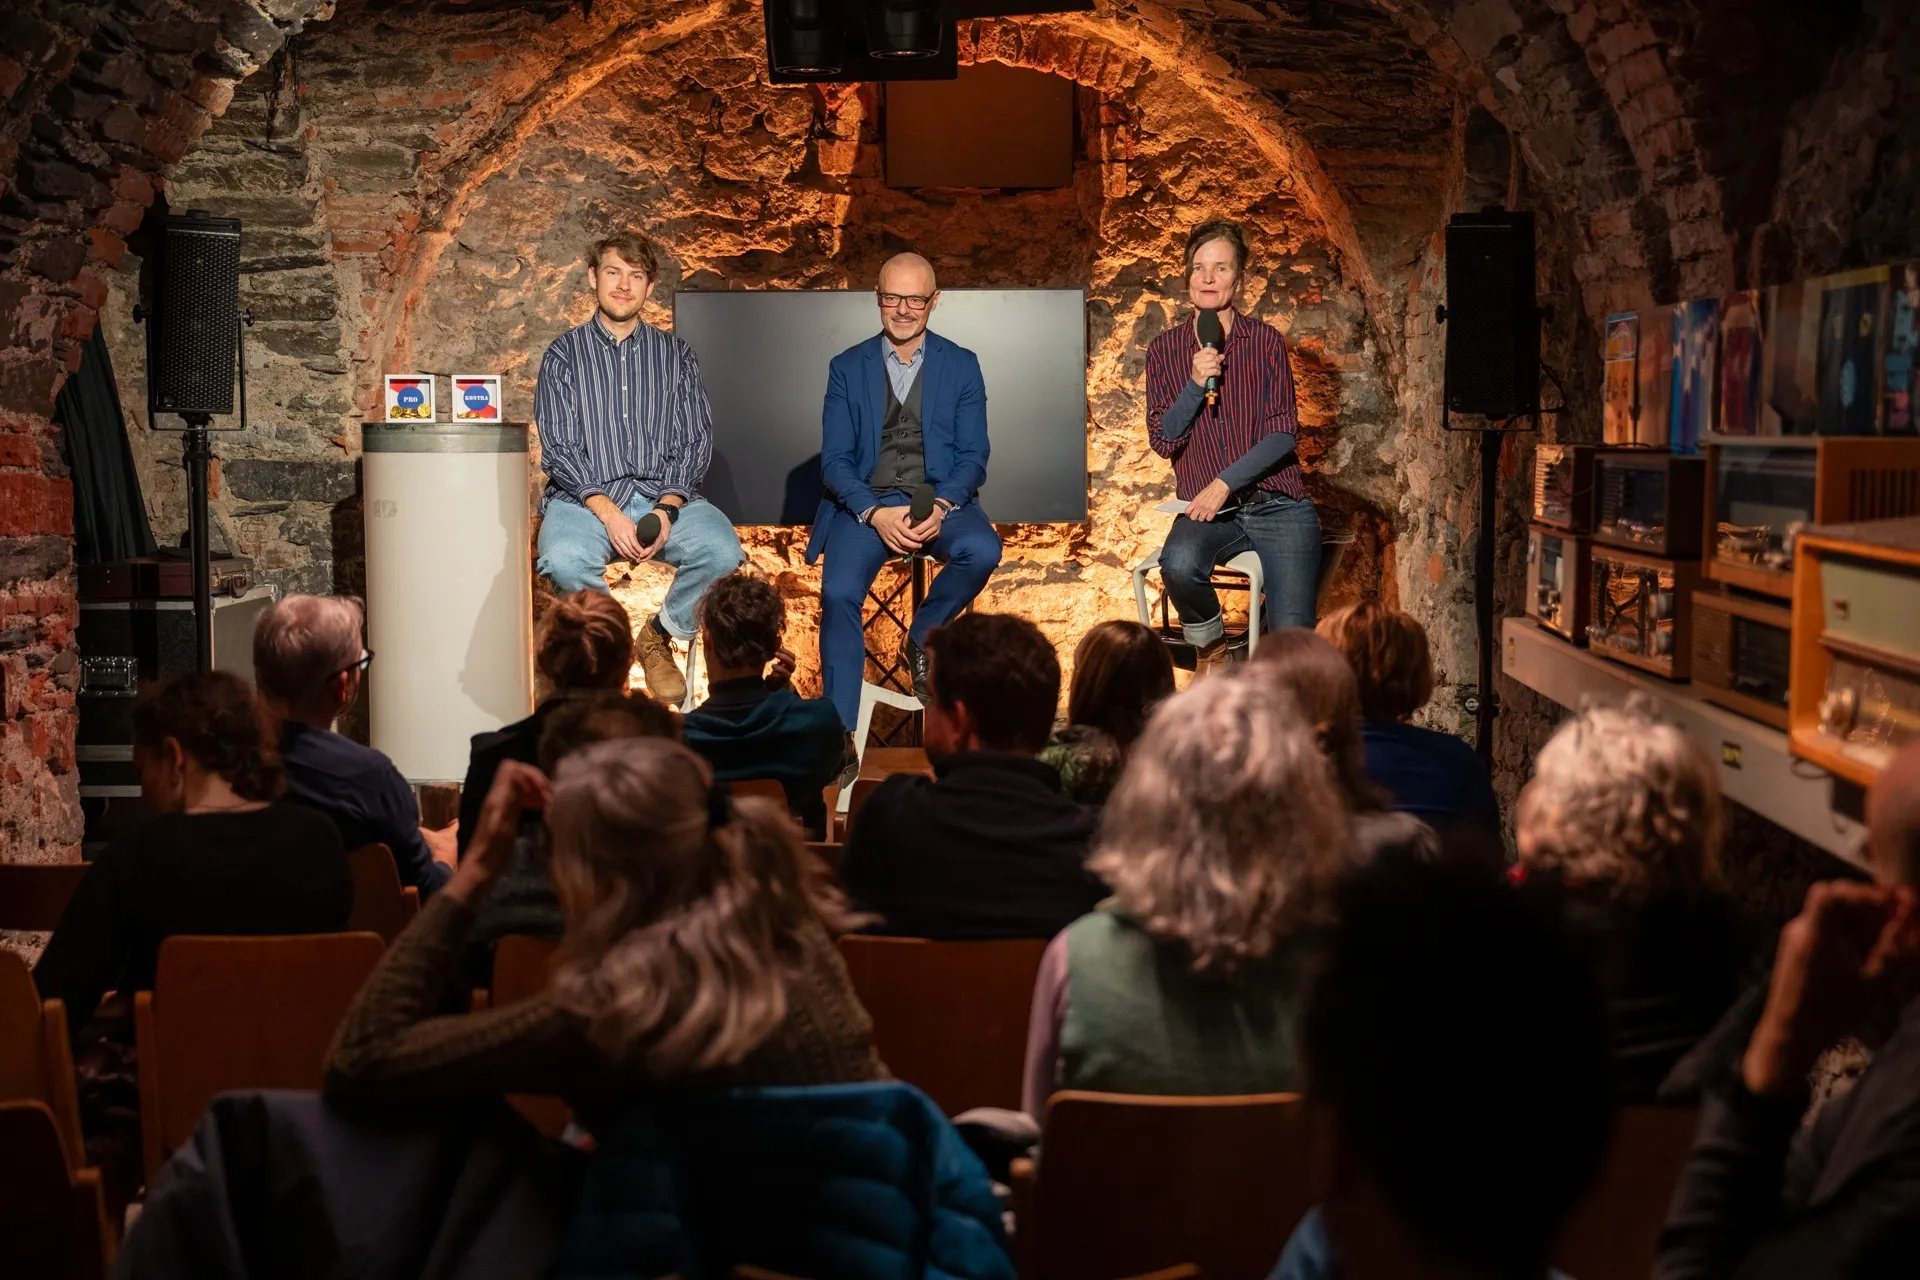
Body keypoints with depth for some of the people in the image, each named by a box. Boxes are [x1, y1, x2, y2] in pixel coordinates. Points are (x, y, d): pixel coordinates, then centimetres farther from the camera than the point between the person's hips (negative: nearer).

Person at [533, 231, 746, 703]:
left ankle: (660, 635, -1)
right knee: (564, 559, -36)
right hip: (584, 497, -2)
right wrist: (607, 511, -16)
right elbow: (558, 448, 0)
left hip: (665, 494, 2)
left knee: (722, 550, -29)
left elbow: (695, 441, 7)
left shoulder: (675, 355, 15)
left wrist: (666, 509, -12)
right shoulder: (564, 355, 10)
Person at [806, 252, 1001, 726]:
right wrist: (874, 513, -16)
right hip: (865, 503, 0)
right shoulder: (847, 367, 9)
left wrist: (942, 506, -17)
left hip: (940, 499, 1)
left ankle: (923, 639, -3)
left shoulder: (962, 366, 10)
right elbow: (834, 460, 3)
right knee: (839, 593, -27)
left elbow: (973, 456, 4)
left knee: (982, 549, -32)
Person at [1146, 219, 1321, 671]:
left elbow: (1284, 433, -4)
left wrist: (1226, 483, -16)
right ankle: (1210, 651, -4)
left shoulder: (1265, 340, 2)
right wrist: (1195, 384, -13)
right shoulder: (1165, 349, 8)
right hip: (1206, 509, 2)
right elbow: (1163, 441, 2)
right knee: (1179, 564, -34)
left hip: (1277, 506, -1)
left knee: (1292, 641, -20)